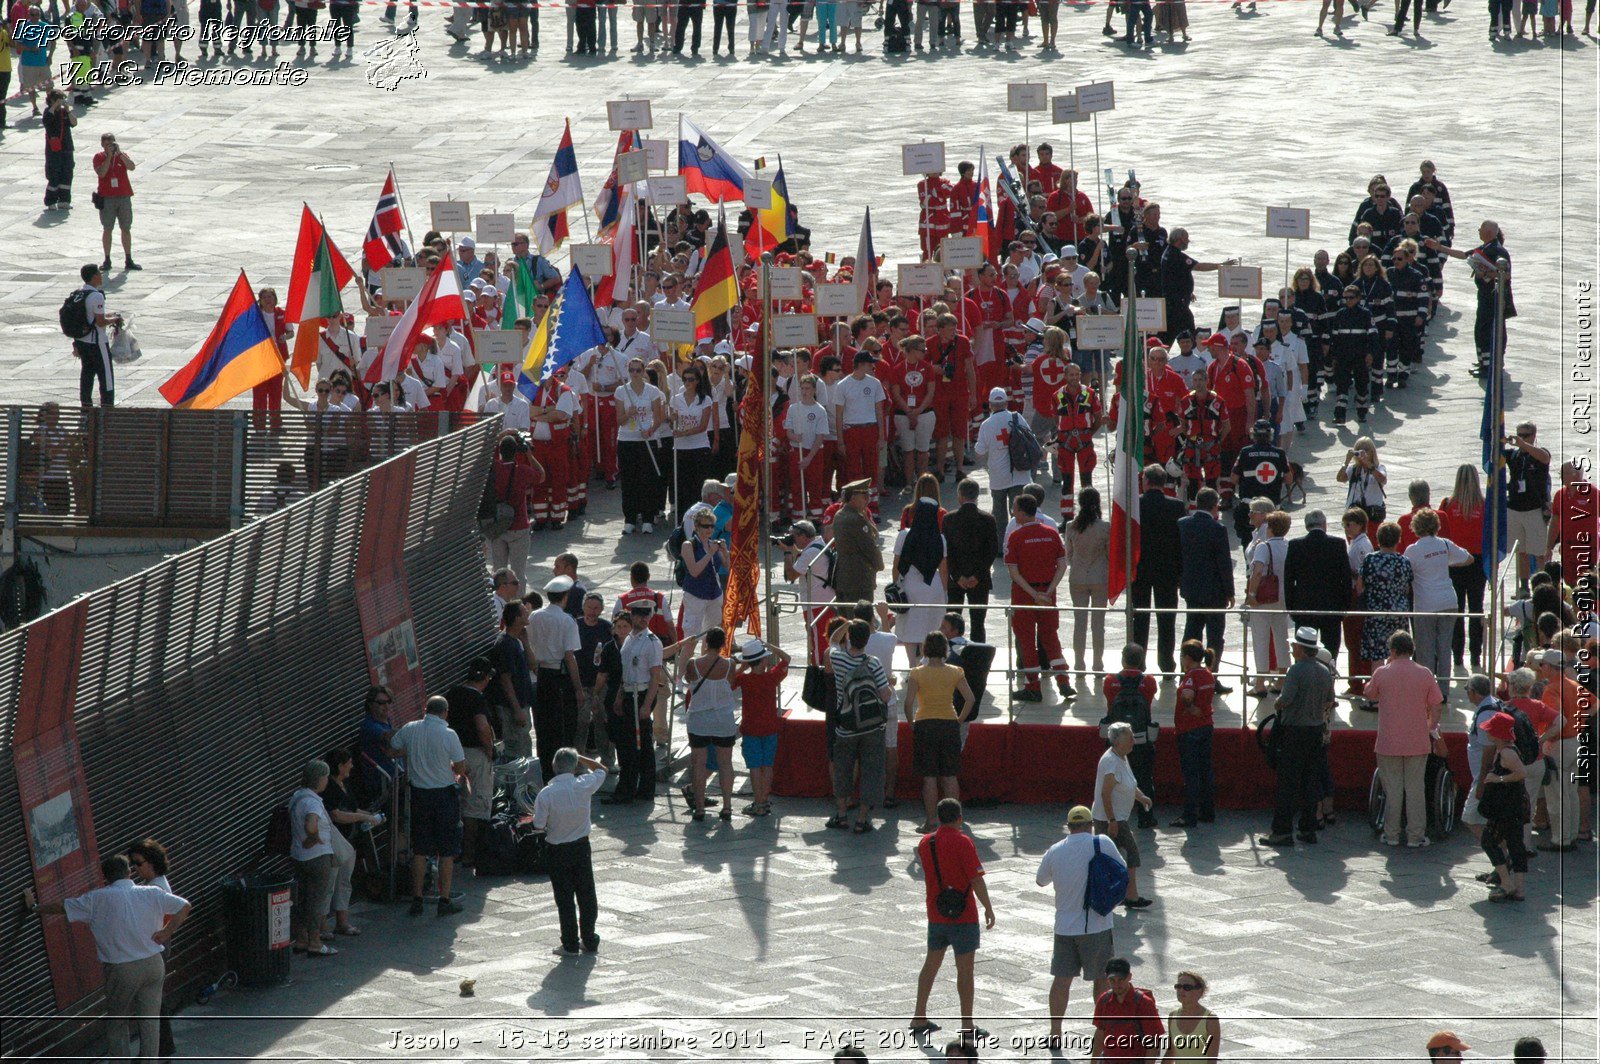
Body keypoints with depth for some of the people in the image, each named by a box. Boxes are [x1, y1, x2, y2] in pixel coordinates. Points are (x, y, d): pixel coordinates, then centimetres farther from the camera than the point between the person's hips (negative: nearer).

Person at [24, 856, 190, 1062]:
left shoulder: (98, 899, -8)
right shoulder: (152, 894, -1)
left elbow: (62, 907, 2)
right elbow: (184, 907, 4)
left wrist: (34, 907, 18)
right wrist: (166, 932, 3)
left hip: (121, 971, -3)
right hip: (153, 964, 3)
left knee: (117, 1024, 12)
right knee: (150, 1021, 11)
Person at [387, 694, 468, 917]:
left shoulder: (410, 730, -4)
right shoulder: (448, 735, -15)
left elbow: (392, 750, 11)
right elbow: (460, 769, -10)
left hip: (419, 794, 4)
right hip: (444, 795, -4)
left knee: (420, 850, 12)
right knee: (447, 852, 6)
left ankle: (417, 900, 13)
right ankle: (445, 900, 8)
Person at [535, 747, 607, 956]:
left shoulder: (546, 794, -20)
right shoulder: (584, 786, -12)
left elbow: (539, 826, -13)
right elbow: (600, 770, 9)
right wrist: (579, 757, 10)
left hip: (558, 851, -2)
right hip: (581, 846, 2)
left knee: (564, 899, 7)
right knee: (586, 895, 15)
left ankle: (570, 945, 11)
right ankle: (589, 941, 23)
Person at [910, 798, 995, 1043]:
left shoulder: (926, 842, 3)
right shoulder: (962, 842, -16)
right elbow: (976, 879, -17)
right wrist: (988, 909, -9)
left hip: (935, 916, 6)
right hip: (963, 917, -6)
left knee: (931, 965, 16)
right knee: (965, 970, 0)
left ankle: (919, 1019, 21)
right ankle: (967, 1027, 3)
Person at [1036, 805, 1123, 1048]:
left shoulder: (1054, 852, 0)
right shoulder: (1102, 845, -9)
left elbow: (1041, 880, 15)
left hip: (1064, 925, 3)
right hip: (1096, 926, -3)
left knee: (1061, 979, 9)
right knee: (1102, 978, 10)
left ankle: (1055, 1033, 11)